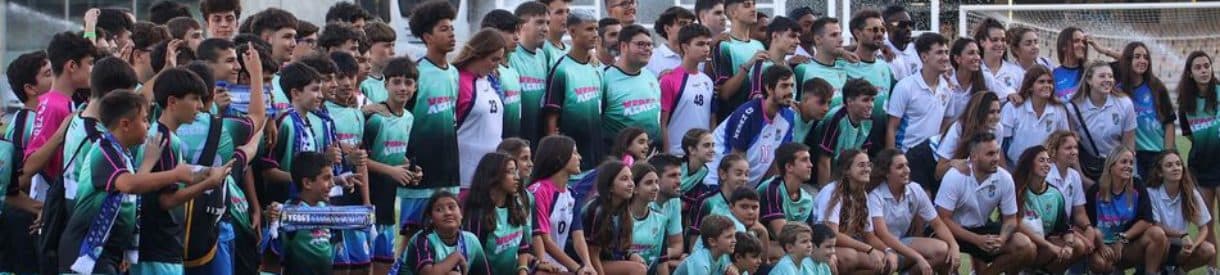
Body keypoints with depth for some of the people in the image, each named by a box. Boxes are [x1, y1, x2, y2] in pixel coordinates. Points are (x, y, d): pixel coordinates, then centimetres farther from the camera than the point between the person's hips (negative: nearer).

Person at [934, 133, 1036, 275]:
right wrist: (977, 240, -31)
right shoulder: (954, 177, -23)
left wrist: (1001, 239, -26)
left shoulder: (1005, 179, -12)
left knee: (1026, 248, -13)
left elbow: (1010, 219, -2)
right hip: (954, 230, -5)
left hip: (981, 228, 5)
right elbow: (943, 219, -21)